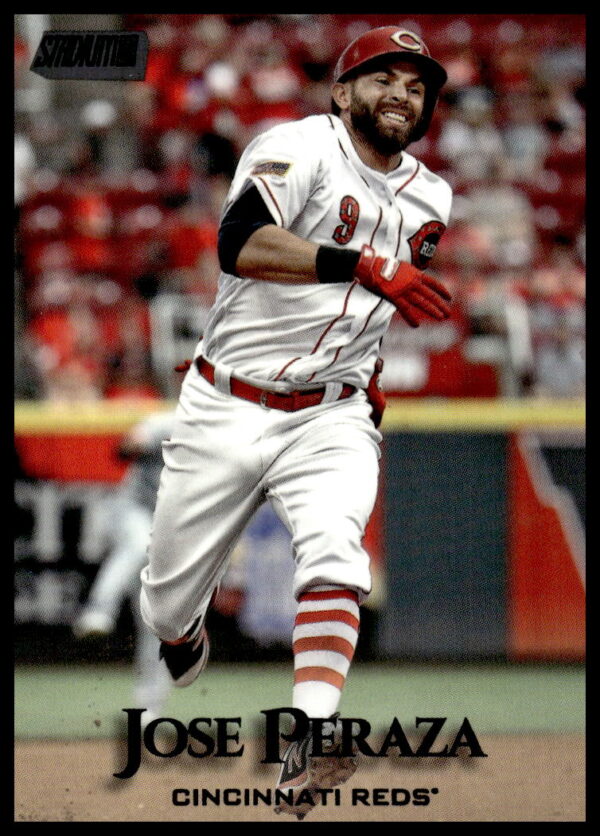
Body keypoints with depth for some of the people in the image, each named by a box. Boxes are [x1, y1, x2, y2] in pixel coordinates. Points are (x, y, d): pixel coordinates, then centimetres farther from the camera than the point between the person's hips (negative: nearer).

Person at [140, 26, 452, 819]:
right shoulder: (300, 147, -12)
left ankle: (309, 747, -40)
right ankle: (184, 630, 45)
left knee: (334, 548, -28)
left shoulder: (429, 199, 8)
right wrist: (366, 268, -41)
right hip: (225, 411, -3)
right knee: (168, 608, 6)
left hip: (330, 418, 3)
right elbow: (240, 245, -32)